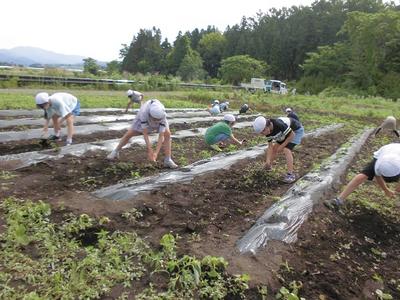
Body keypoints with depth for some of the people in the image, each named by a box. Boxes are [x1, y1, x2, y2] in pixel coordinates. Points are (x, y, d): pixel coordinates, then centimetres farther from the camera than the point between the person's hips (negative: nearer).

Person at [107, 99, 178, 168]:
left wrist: (156, 153, -48)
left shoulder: (162, 116, -42)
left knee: (167, 134, -20)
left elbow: (161, 136, -40)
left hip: (157, 115, 1)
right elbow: (145, 134, -40)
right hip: (144, 117, 0)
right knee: (129, 134, 1)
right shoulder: (144, 113, -46)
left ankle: (168, 160, -13)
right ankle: (115, 152, 24)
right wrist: (150, 151, -42)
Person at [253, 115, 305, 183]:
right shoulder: (268, 131, -15)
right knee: (275, 148, 10)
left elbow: (292, 135, -29)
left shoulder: (279, 125, -39)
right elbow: (270, 146, -9)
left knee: (286, 150, -23)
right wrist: (268, 160, -17)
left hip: (296, 131, -7)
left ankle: (291, 175, -21)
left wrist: (282, 146, -22)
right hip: (286, 132, 7)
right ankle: (269, 165, 33)